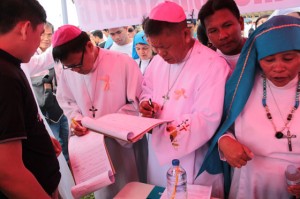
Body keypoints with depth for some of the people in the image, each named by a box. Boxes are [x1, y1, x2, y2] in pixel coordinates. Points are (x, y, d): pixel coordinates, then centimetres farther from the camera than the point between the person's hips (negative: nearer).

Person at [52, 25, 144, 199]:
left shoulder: (124, 63, -16)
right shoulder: (68, 72, -3)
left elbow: (138, 102, -12)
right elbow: (66, 101, 11)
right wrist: (76, 119, -9)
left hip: (124, 141, -3)